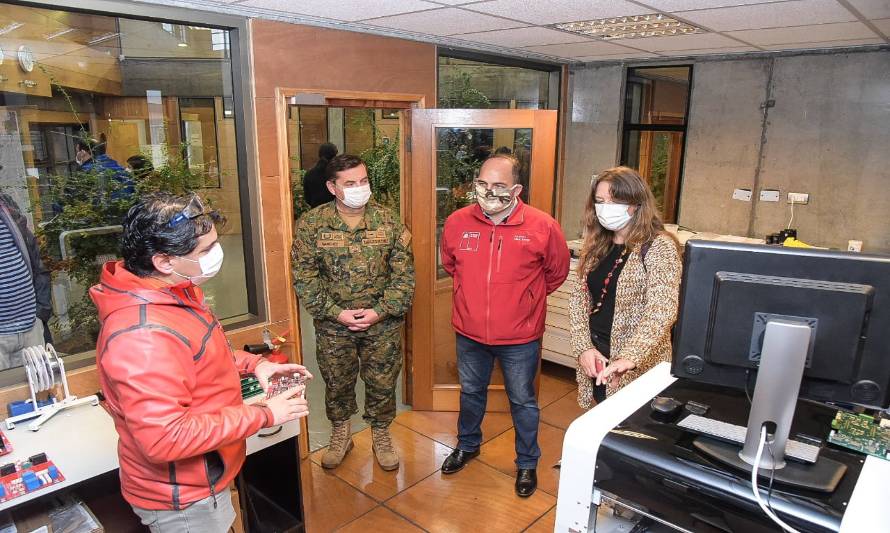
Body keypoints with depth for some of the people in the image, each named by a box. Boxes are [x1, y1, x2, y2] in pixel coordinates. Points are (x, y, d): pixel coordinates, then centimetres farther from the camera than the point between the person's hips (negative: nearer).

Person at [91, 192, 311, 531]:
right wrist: (263, 415, -27)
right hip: (182, 502, -9)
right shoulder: (142, 336, -34)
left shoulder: (175, 291, -2)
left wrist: (252, 363, -2)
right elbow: (165, 439, -34)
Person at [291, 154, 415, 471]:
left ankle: (381, 436, 38)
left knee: (383, 383, 13)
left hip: (383, 323, 0)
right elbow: (304, 278, -7)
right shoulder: (311, 224, -8)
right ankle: (340, 435, 42)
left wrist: (380, 312, -14)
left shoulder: (389, 222, -6)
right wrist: (336, 313, -14)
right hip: (333, 324, 0)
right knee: (336, 384, 16)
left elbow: (404, 274, -5)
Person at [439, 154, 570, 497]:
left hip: (520, 338, -2)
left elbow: (557, 272, 2)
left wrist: (526, 298, 8)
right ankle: (467, 445, 50)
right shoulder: (457, 222, -10)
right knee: (471, 393, 24)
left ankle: (527, 463, 38)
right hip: (470, 332, 3)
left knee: (523, 402, 15)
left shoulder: (542, 227, -17)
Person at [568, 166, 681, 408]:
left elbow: (661, 311, -24)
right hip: (595, 362, 5)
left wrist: (630, 358, -36)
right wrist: (584, 347, -9)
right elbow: (579, 299, 4)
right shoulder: (596, 247, 5)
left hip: (639, 370, -5)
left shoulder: (659, 246, -13)